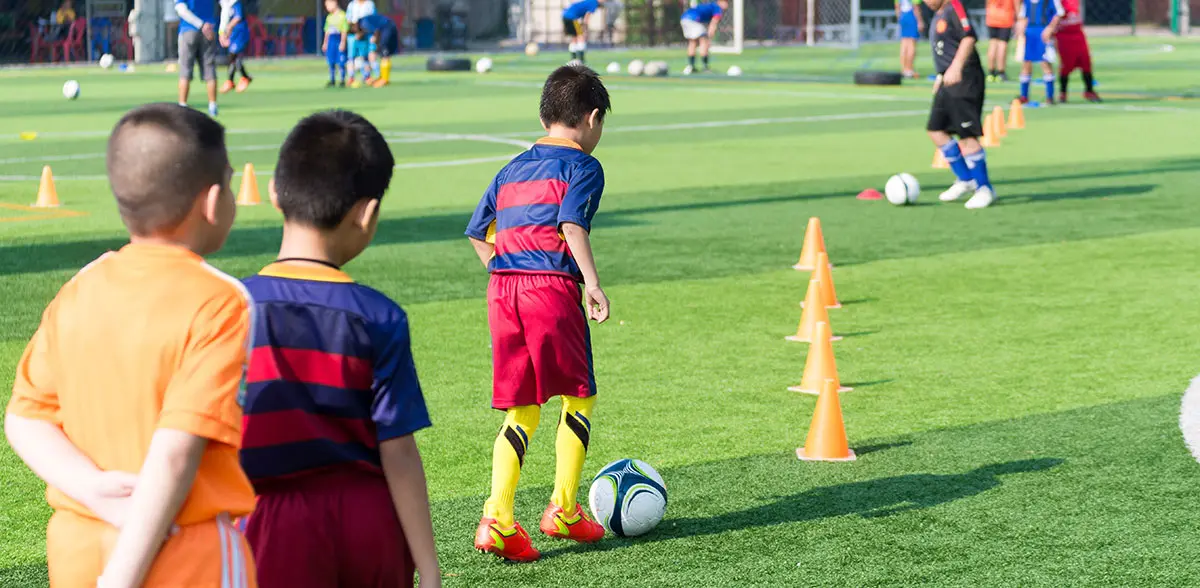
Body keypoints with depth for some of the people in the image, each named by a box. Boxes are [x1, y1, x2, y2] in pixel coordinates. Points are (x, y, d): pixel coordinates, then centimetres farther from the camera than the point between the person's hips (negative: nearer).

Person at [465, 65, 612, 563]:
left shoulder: (513, 168, 21)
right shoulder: (582, 166, 1)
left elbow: (478, 231, 21)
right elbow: (572, 223, -16)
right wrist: (593, 283, -19)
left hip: (502, 287, 6)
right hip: (553, 286, -6)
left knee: (521, 411, 9)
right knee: (578, 397, 11)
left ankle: (497, 518, -3)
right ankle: (563, 510, 12)